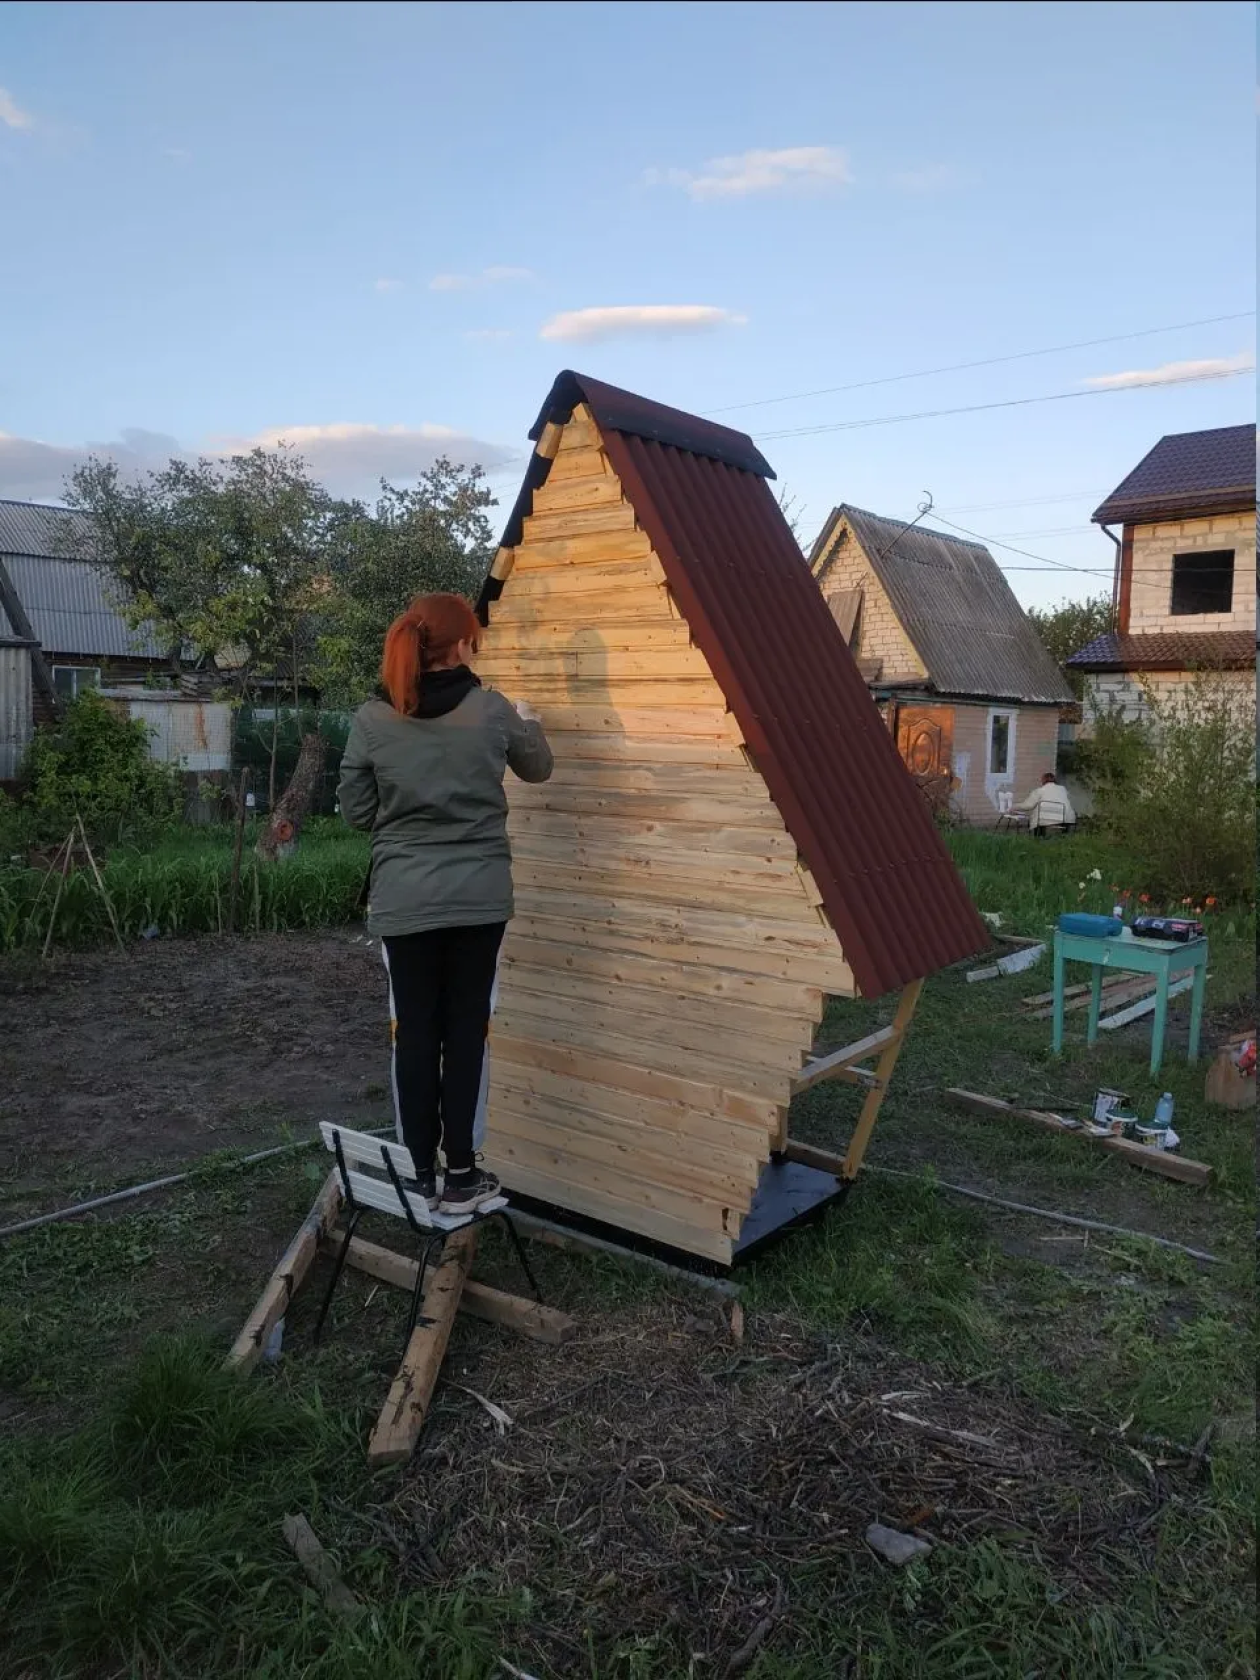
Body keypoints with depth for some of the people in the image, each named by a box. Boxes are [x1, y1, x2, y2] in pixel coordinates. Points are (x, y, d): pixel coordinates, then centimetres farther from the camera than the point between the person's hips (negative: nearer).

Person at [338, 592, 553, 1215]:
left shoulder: (371, 720, -5)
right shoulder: (492, 711, -5)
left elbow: (356, 812, 2)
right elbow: (538, 768, 14)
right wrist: (530, 723, 34)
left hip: (404, 900, 1)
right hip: (479, 896, 0)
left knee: (416, 1032, 9)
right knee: (465, 1029, 8)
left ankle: (422, 1176, 16)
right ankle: (459, 1175, 13)